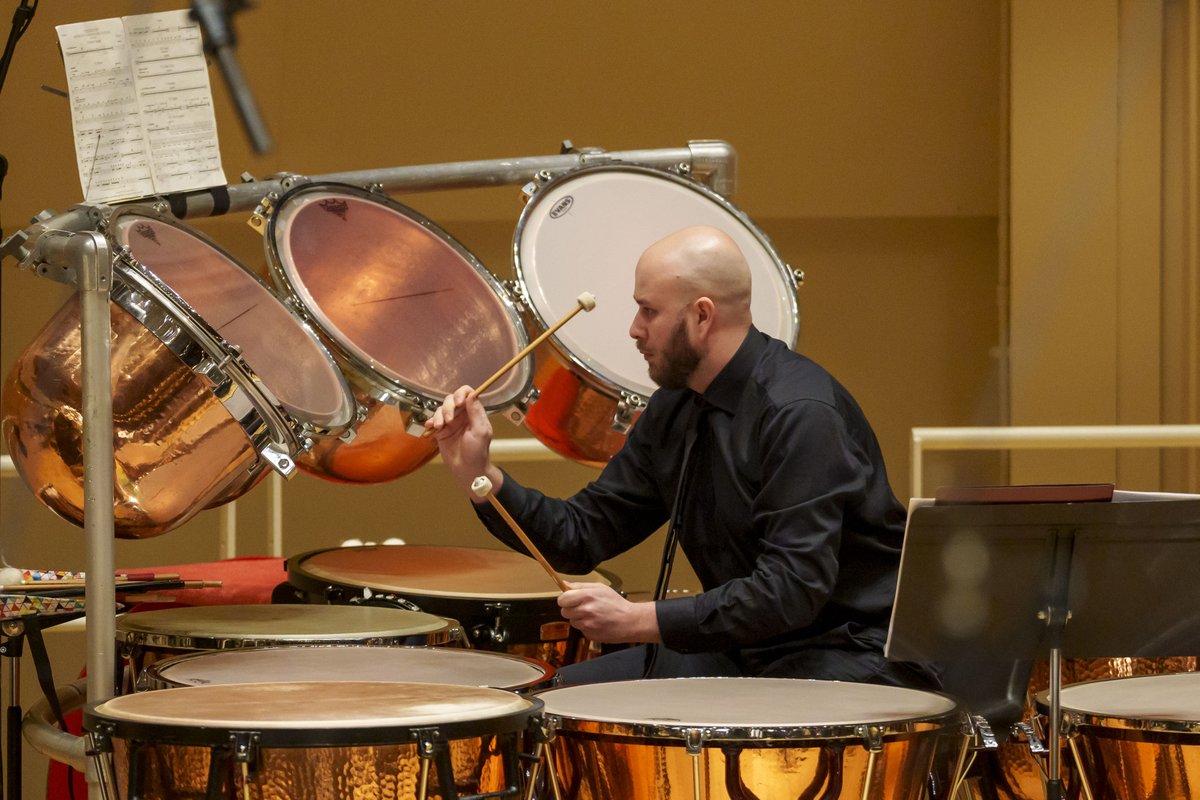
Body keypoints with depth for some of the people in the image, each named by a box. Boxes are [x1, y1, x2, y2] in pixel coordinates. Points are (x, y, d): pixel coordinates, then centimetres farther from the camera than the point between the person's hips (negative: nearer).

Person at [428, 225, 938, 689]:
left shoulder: (800, 413, -22)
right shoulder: (673, 411, 7)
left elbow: (794, 590, -28)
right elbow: (580, 537, 10)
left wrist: (640, 620, -28)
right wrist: (479, 475, -5)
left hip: (853, 653, -9)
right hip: (741, 648, 9)